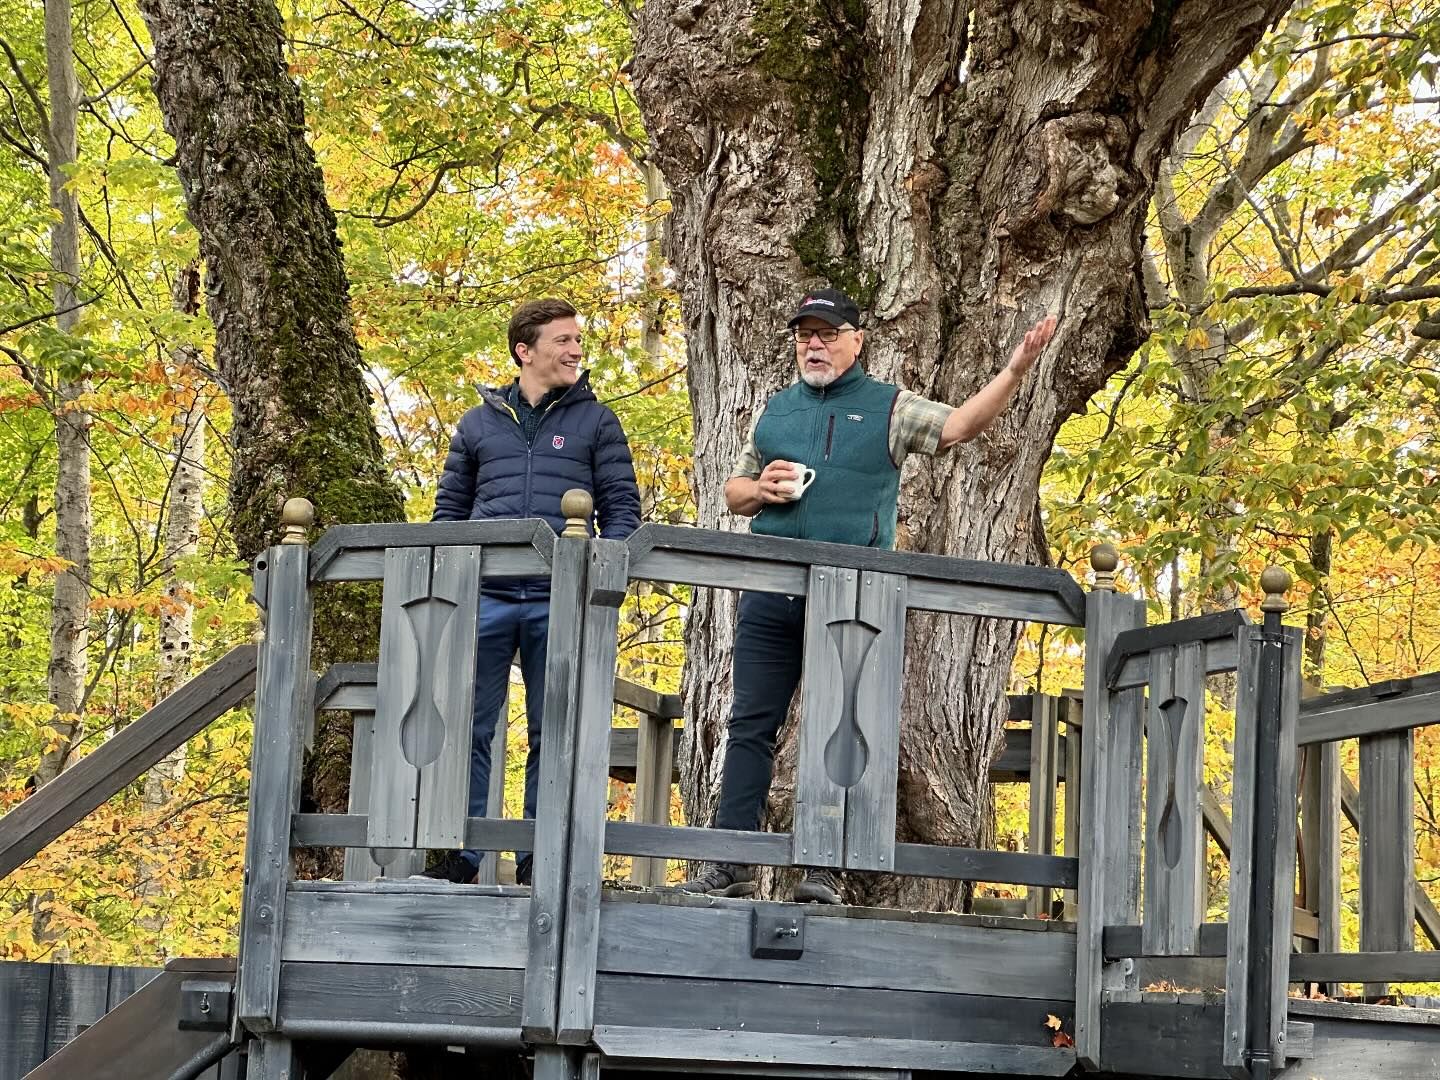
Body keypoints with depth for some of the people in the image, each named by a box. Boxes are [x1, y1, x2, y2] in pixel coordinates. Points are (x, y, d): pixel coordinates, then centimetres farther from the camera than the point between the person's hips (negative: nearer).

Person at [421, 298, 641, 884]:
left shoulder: (595, 422, 11)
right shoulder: (479, 423, 14)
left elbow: (622, 507, 7)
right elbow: (449, 509, 16)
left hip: (560, 603, -1)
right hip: (485, 597, 1)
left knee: (552, 735, 3)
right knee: (469, 728, -1)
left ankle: (536, 857, 9)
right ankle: (459, 853, 3)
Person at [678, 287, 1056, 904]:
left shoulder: (889, 409, 8)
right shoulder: (776, 410, 19)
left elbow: (962, 424, -5)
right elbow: (733, 491, 24)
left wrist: (1015, 371, -19)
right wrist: (759, 489, 0)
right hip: (771, 591, 4)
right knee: (751, 723, 2)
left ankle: (824, 870, -1)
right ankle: (730, 863, 4)